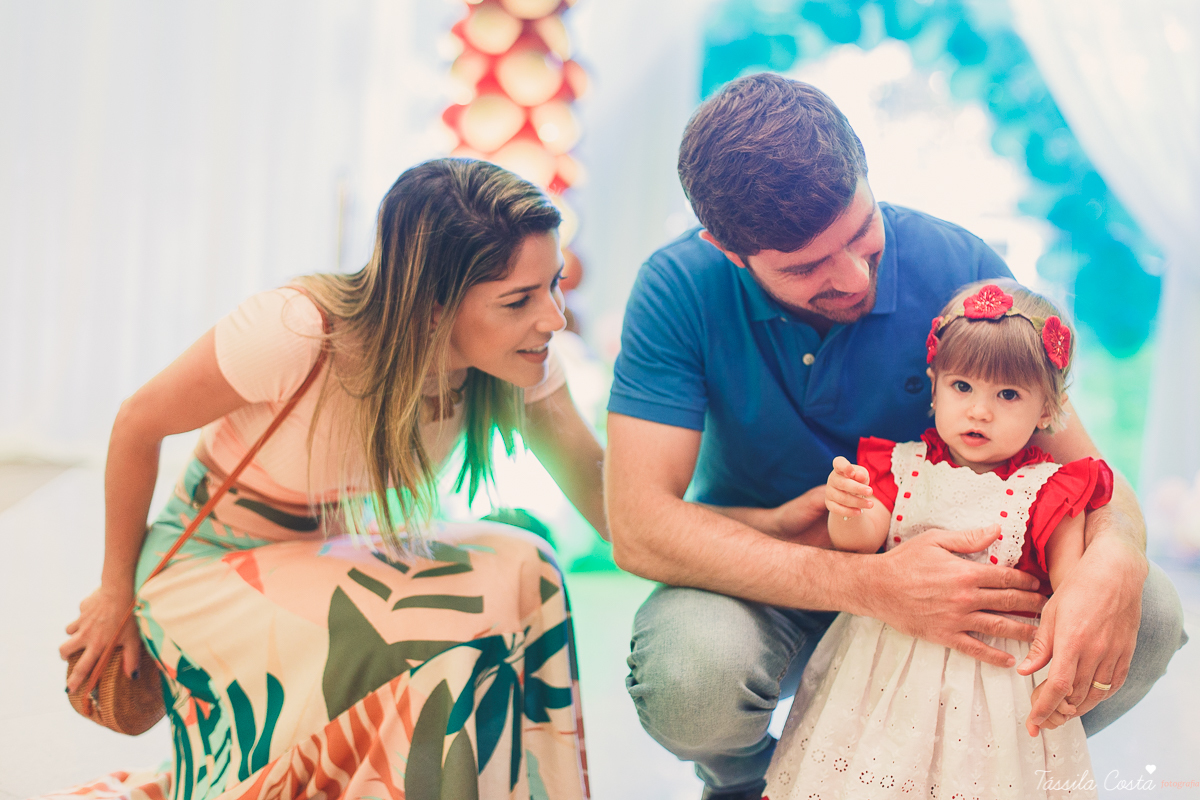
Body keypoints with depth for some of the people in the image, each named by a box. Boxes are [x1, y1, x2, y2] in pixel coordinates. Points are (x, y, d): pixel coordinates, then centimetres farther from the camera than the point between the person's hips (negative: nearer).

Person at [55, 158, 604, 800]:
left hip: (336, 551, 5)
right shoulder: (298, 332, -32)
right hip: (210, 564, -5)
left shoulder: (519, 361, -16)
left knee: (520, 572, -20)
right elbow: (137, 424, -16)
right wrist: (117, 590, -3)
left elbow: (595, 481, -7)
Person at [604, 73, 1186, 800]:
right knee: (689, 672, -36)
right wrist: (868, 585, -38)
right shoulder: (681, 290, -21)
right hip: (759, 576, -2)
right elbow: (638, 527, -29)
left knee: (1149, 616, -20)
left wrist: (1114, 561, -39)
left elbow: (1081, 468, -12)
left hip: (931, 564, 2)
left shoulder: (960, 268, -16)